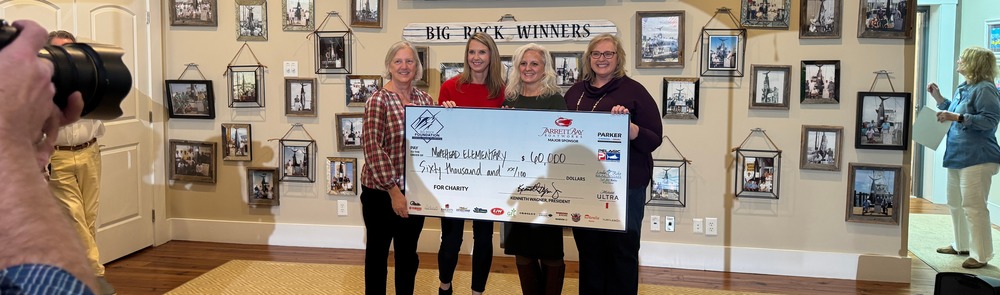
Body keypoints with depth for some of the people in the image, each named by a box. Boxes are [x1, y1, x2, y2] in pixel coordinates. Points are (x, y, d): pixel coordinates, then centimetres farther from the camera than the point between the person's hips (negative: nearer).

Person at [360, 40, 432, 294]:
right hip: (381, 191, -4)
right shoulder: (378, 100, -11)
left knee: (408, 253, 16)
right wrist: (394, 190, -19)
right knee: (378, 251, 10)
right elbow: (372, 148, -16)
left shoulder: (425, 99, 5)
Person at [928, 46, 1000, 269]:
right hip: (958, 156, 10)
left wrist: (957, 117, -26)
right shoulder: (963, 88, 15)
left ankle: (981, 255, -1)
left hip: (977, 158, -10)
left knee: (973, 207, -8)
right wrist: (939, 98, 19)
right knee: (955, 204, 19)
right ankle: (961, 245, 33)